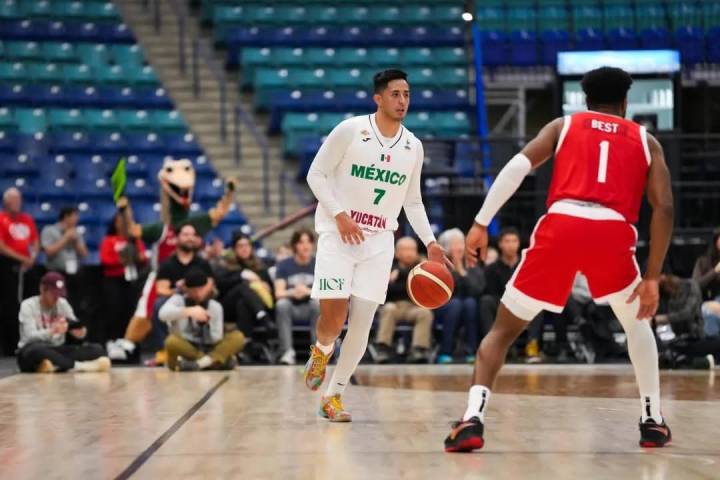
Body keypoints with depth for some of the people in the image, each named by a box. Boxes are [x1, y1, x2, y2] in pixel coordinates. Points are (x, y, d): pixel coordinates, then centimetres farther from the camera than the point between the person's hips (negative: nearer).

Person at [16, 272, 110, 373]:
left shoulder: (63, 304, 9)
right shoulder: (28, 306, -5)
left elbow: (75, 328, 2)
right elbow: (30, 336, -18)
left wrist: (81, 332, -24)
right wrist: (53, 331, -36)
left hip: (57, 352, 5)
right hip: (31, 352, -5)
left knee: (97, 349, -16)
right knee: (37, 349, -42)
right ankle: (78, 366, -37)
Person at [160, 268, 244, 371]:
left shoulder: (215, 306, 5)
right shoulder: (178, 300, -1)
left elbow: (217, 339, -2)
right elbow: (162, 314, -25)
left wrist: (206, 324, -23)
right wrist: (189, 311, -38)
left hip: (209, 350, 2)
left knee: (237, 337, -21)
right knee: (172, 341, -37)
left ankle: (200, 363, -38)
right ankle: (215, 361, -30)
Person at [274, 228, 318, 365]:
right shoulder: (284, 265, 0)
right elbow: (279, 293, -10)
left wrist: (308, 291, -29)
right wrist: (293, 292, -33)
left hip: (311, 309, 0)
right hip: (292, 309, 0)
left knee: (318, 302, -33)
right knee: (282, 303, -32)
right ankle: (288, 351, -34)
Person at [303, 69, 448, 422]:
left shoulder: (413, 147, 7)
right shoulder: (349, 130, -7)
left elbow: (412, 201, 17)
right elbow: (316, 174, -4)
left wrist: (430, 243, 6)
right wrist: (339, 215, -16)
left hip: (379, 242, 4)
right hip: (338, 234, -4)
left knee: (362, 322, -2)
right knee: (333, 317, -14)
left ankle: (334, 395, 12)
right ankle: (321, 352, 22)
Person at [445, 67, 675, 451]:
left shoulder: (564, 125, 24)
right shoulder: (646, 141, 24)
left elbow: (518, 165, 5)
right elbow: (664, 208, 11)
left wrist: (481, 224, 2)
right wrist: (652, 277, 12)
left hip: (561, 226, 0)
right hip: (613, 232, 0)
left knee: (503, 329, 12)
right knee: (638, 323, 30)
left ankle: (472, 419, -8)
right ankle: (653, 422, 27)